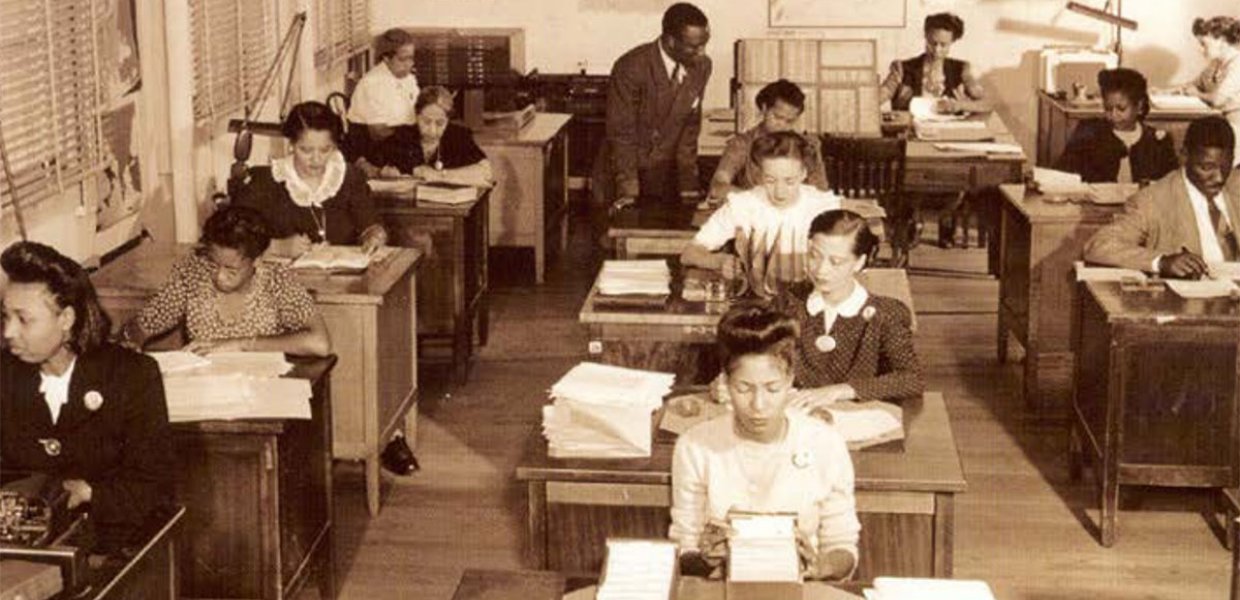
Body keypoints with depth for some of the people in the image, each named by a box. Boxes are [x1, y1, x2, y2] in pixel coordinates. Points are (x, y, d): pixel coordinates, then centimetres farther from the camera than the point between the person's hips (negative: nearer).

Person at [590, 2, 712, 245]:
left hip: (666, 178, 4)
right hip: (621, 170, -3)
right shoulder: (631, 68, -22)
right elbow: (621, 133, -19)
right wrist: (628, 190, -21)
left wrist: (688, 183, -2)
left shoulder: (702, 66, -7)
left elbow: (690, 125, 2)